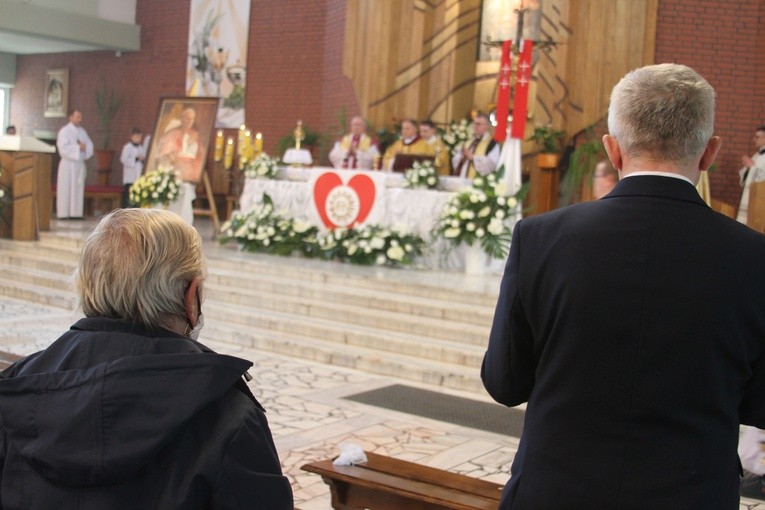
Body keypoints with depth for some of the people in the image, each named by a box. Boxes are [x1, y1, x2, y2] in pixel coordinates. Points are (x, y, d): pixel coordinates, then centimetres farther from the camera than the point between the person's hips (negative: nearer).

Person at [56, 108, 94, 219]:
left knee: (78, 189, 3)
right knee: (65, 189, -5)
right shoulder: (64, 131, -4)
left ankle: (75, 213, 6)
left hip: (80, 164, 6)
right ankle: (63, 214, -3)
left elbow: (89, 145, 13)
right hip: (68, 164, -6)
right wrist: (78, 147, -11)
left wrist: (84, 147, -8)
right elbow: (64, 148, -14)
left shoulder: (82, 131, 14)